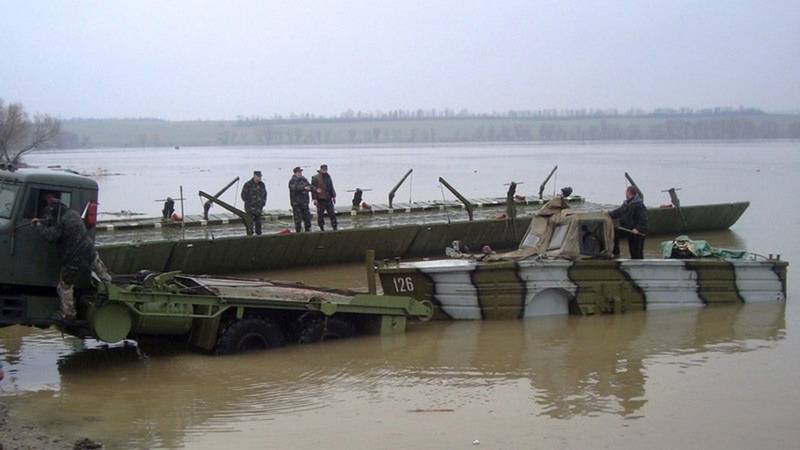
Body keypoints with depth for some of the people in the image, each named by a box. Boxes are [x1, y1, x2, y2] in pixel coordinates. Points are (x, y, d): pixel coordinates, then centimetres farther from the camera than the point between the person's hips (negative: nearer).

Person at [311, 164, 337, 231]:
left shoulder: (328, 177, 14)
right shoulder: (315, 178, -5)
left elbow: (331, 188, 21)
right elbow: (313, 189, -8)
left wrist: (333, 196, 18)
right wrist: (314, 199, -13)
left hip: (328, 199, 5)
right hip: (320, 200, -5)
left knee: (332, 214, 2)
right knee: (320, 215, 0)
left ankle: (335, 227, 5)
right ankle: (322, 229, 8)